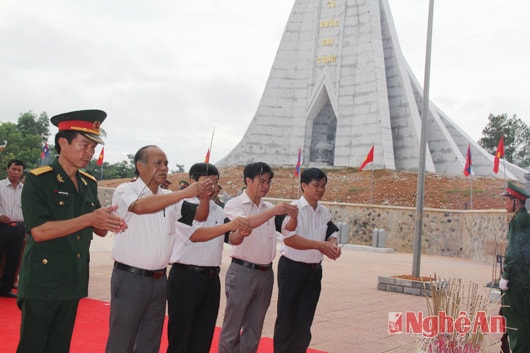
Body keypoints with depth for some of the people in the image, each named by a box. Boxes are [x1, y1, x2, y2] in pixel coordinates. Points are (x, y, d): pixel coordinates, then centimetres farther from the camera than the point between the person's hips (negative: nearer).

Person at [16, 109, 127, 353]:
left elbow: (99, 230, 11)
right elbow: (38, 231, -20)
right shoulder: (38, 180, -10)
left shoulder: (89, 184, 9)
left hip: (73, 282, 6)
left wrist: (107, 223, -13)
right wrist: (89, 218, -24)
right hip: (42, 283, -6)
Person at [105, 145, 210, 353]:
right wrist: (185, 193, -33)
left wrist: (204, 198, -15)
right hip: (129, 278, -5)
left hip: (159, 280, 6)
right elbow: (141, 206, -28)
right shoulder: (125, 191, -7)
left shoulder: (170, 197, 9)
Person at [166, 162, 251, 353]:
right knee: (180, 335, 2)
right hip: (185, 277, -6)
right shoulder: (183, 205, -8)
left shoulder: (219, 211, 11)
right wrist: (229, 225, -31)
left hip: (211, 279, 6)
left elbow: (232, 239, 2)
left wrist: (241, 232, -22)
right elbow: (195, 235, -20)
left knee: (204, 337, 13)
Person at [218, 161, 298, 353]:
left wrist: (293, 217, -16)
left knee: (254, 329, 12)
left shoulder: (269, 207, 10)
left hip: (266, 273, 5)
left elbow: (288, 228, 5)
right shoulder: (234, 204, -5)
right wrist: (273, 211, -34)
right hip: (242, 271, -5)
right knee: (232, 328, 2)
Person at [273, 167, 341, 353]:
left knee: (305, 319, 12)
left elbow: (332, 233, 13)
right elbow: (289, 238, -22)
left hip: (314, 270, 6)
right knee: (286, 316, 2)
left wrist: (333, 245, -12)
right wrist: (319, 245, -26)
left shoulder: (324, 212, 7)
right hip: (292, 268, -6)